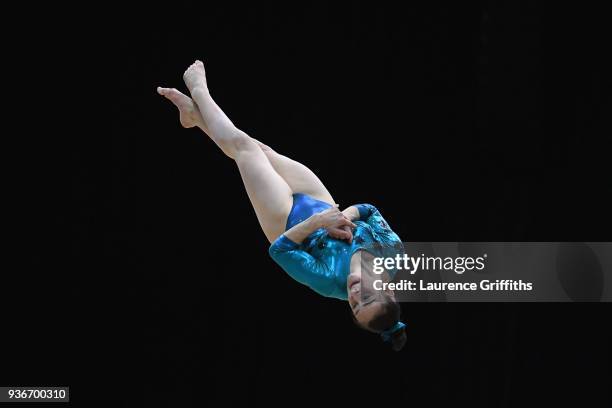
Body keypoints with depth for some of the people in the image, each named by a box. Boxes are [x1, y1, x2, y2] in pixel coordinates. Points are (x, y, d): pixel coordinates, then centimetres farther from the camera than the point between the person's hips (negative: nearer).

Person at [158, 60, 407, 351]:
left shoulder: (330, 280, -41)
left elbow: (279, 249, -33)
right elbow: (368, 208, -14)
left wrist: (317, 221, -44)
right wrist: (346, 216, -33)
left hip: (290, 218, -4)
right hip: (323, 206, 4)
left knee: (242, 145, 5)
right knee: (257, 148, 14)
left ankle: (199, 91, 32)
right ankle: (195, 112, 39)